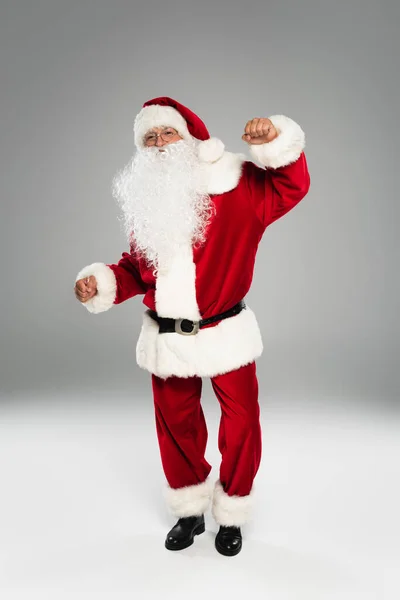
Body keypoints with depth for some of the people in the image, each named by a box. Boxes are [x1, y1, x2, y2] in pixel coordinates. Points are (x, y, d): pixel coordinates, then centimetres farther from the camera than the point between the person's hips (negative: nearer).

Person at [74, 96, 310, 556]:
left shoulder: (232, 186, -7)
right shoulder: (141, 202, 5)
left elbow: (290, 189, -12)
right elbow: (136, 268, 10)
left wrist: (276, 143, -28)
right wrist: (101, 283, -6)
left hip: (225, 333, -3)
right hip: (166, 339, 4)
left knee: (241, 425, 10)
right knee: (176, 426, 17)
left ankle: (230, 515, 37)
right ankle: (190, 512, 42)